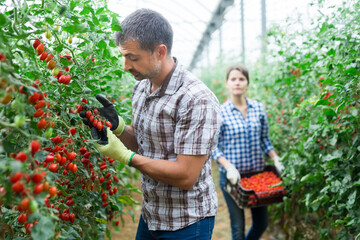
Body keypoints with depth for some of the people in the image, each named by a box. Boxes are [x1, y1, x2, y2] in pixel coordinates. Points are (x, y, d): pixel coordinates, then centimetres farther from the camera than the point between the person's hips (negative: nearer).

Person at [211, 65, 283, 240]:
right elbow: (214, 147, -8)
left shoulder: (258, 108, 2)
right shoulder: (220, 112, -9)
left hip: (257, 172, 4)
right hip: (232, 176, -4)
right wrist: (229, 167, -21)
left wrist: (276, 159, -2)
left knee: (261, 223, 15)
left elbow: (264, 139, 11)